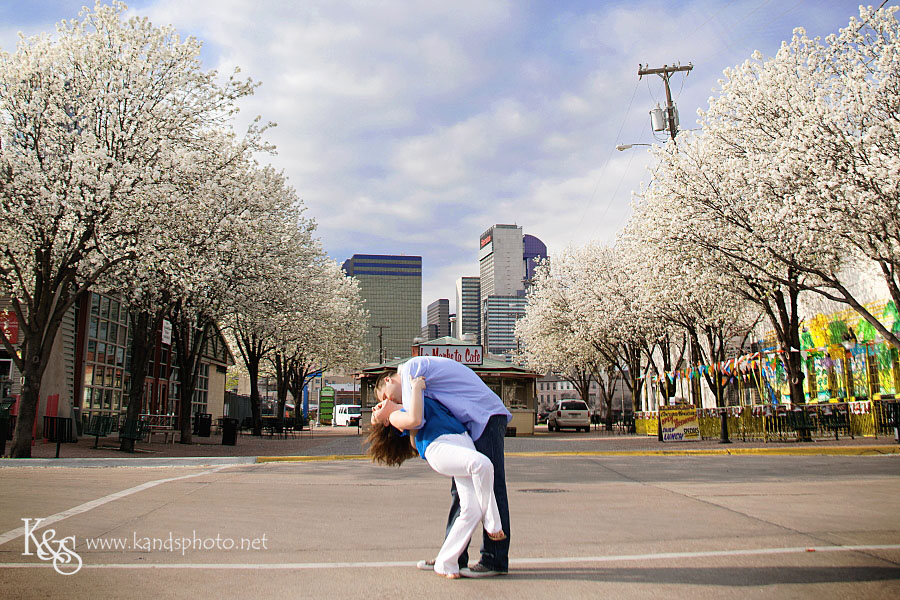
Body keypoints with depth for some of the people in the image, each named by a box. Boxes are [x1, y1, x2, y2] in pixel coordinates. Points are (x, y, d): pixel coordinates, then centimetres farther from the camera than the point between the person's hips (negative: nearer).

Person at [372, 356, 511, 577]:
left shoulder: (410, 368, -7)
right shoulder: (422, 368, 22)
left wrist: (393, 410, 2)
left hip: (487, 418, -11)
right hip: (474, 425, 11)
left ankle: (495, 560, -4)